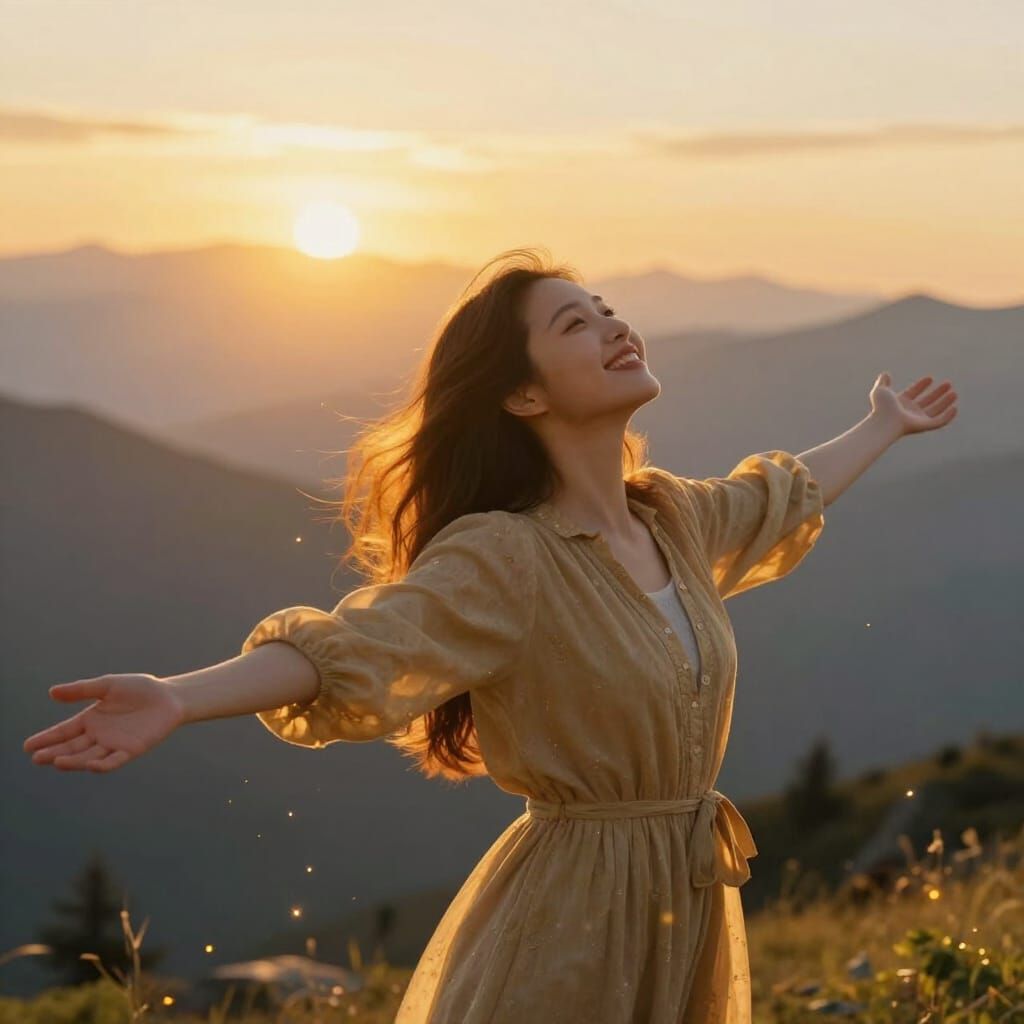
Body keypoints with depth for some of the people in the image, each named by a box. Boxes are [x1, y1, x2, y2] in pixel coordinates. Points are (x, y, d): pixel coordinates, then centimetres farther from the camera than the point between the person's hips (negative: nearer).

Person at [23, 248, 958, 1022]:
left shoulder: (675, 518, 5)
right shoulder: (502, 559, -18)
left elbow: (785, 495, 27)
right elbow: (357, 646, -32)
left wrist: (884, 427, 42)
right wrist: (176, 700, -48)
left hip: (693, 909, 7)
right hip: (568, 919, -7)